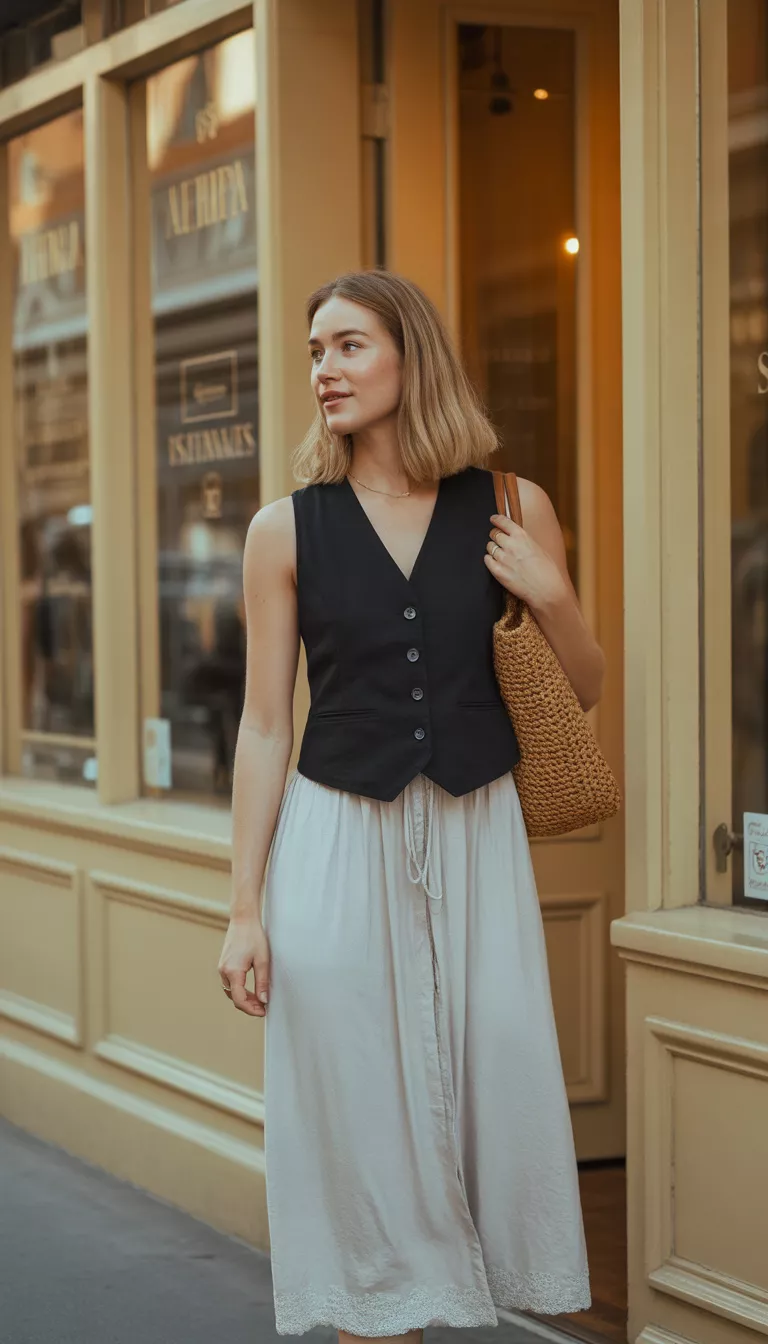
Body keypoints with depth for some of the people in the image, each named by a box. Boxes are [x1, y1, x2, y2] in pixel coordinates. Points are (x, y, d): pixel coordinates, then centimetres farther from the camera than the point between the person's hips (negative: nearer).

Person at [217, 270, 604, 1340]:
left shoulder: (513, 511, 2)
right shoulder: (287, 530, 0)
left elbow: (584, 689, 11)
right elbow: (265, 725, 2)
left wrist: (552, 594, -10)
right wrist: (246, 908, -2)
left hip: (476, 839, 1)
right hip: (339, 844, -1)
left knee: (495, 1088, 1)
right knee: (362, 1108, 1)